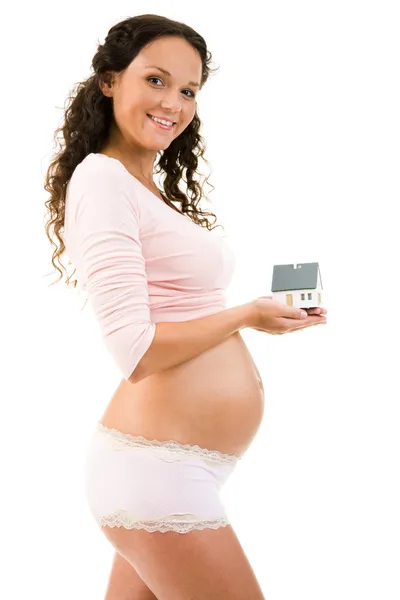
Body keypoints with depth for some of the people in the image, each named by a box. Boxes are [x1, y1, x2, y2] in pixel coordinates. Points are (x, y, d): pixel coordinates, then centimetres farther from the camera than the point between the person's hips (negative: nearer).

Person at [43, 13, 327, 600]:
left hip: (171, 466, 9)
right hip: (156, 469, -9)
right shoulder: (101, 178, -11)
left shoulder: (156, 194, 16)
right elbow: (138, 353, -18)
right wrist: (249, 315, -8)